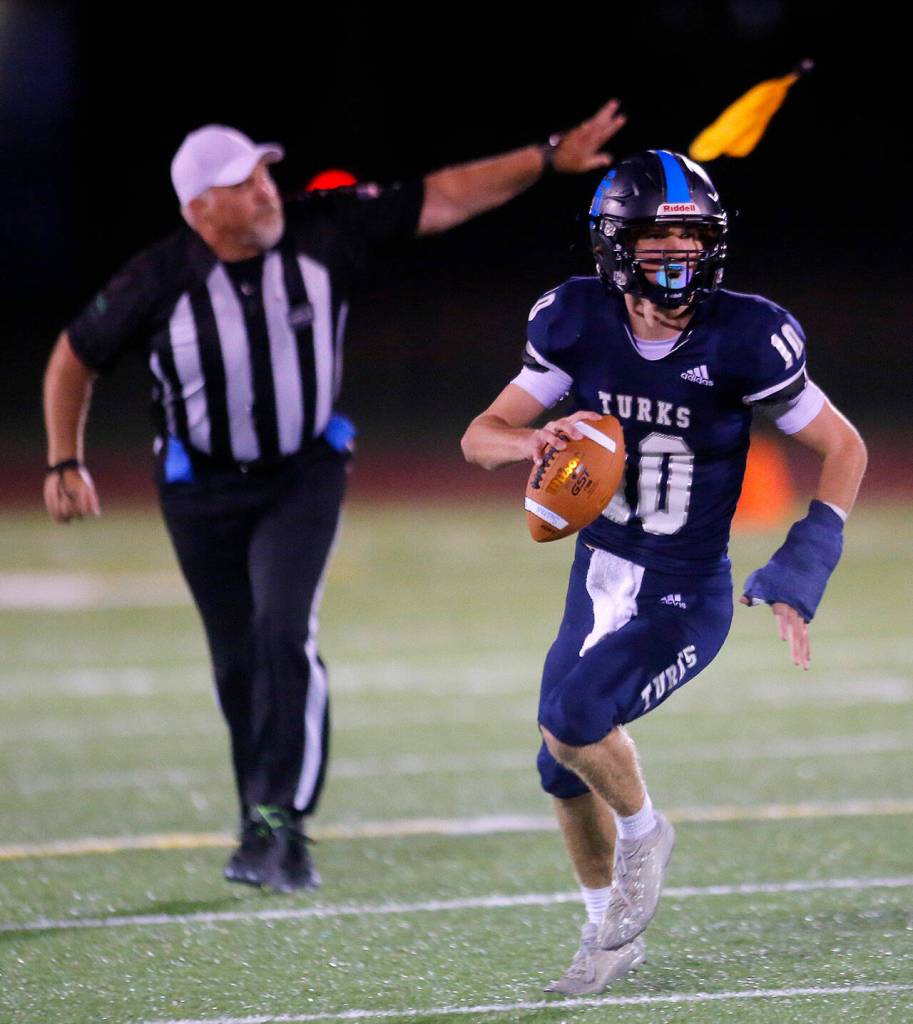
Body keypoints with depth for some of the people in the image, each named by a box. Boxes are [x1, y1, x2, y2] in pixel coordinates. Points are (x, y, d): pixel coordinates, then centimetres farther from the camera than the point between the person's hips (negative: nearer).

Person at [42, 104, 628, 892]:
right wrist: (65, 464, -6)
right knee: (240, 665, 5)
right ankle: (263, 828, 24)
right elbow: (75, 357, -3)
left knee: (283, 631, -20)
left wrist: (548, 160, -19)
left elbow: (439, 202, -13)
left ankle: (281, 821, -17)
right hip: (203, 490, 0)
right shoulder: (160, 282, -18)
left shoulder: (323, 231, -16)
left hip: (304, 477, 0)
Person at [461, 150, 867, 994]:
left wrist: (798, 576, -17)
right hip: (600, 575, 5)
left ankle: (642, 832, 6)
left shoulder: (741, 340, -20)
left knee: (571, 712, -25)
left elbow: (844, 448, -9)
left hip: (685, 599, -5)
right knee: (564, 770, 13)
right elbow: (480, 436, -5)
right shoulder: (581, 324, -9)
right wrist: (531, 441, -29)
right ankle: (611, 935, 37)